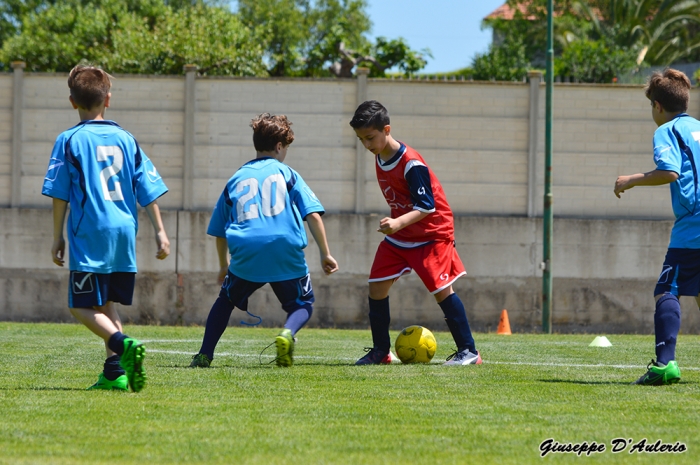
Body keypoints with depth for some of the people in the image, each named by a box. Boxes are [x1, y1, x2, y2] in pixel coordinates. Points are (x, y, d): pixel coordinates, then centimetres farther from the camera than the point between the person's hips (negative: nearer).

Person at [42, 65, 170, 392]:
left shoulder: (70, 140, -3)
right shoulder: (126, 139, 9)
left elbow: (59, 195, -3)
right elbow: (149, 191, 7)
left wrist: (58, 237, 5)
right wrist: (160, 232, 11)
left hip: (89, 236, -5)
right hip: (124, 236, 5)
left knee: (82, 307, -2)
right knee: (106, 305, 14)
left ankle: (122, 344, -26)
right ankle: (115, 373, 5)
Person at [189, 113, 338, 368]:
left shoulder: (236, 179, 19)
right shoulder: (287, 174, 12)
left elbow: (219, 232, 23)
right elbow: (313, 215, 1)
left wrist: (224, 266, 37)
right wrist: (325, 254, 7)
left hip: (245, 255, 2)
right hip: (287, 255, -2)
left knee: (225, 300, 26)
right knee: (302, 304, 18)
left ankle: (204, 355, 14)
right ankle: (287, 333, -15)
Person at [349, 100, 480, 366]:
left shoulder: (411, 164, -25)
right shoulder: (380, 159, 0)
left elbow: (426, 206, -28)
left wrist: (398, 223, -41)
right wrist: (394, 224, 13)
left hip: (431, 233, -8)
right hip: (398, 236, 8)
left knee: (442, 289, -12)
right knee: (376, 286, 0)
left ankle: (468, 351, -4)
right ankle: (380, 351, 11)